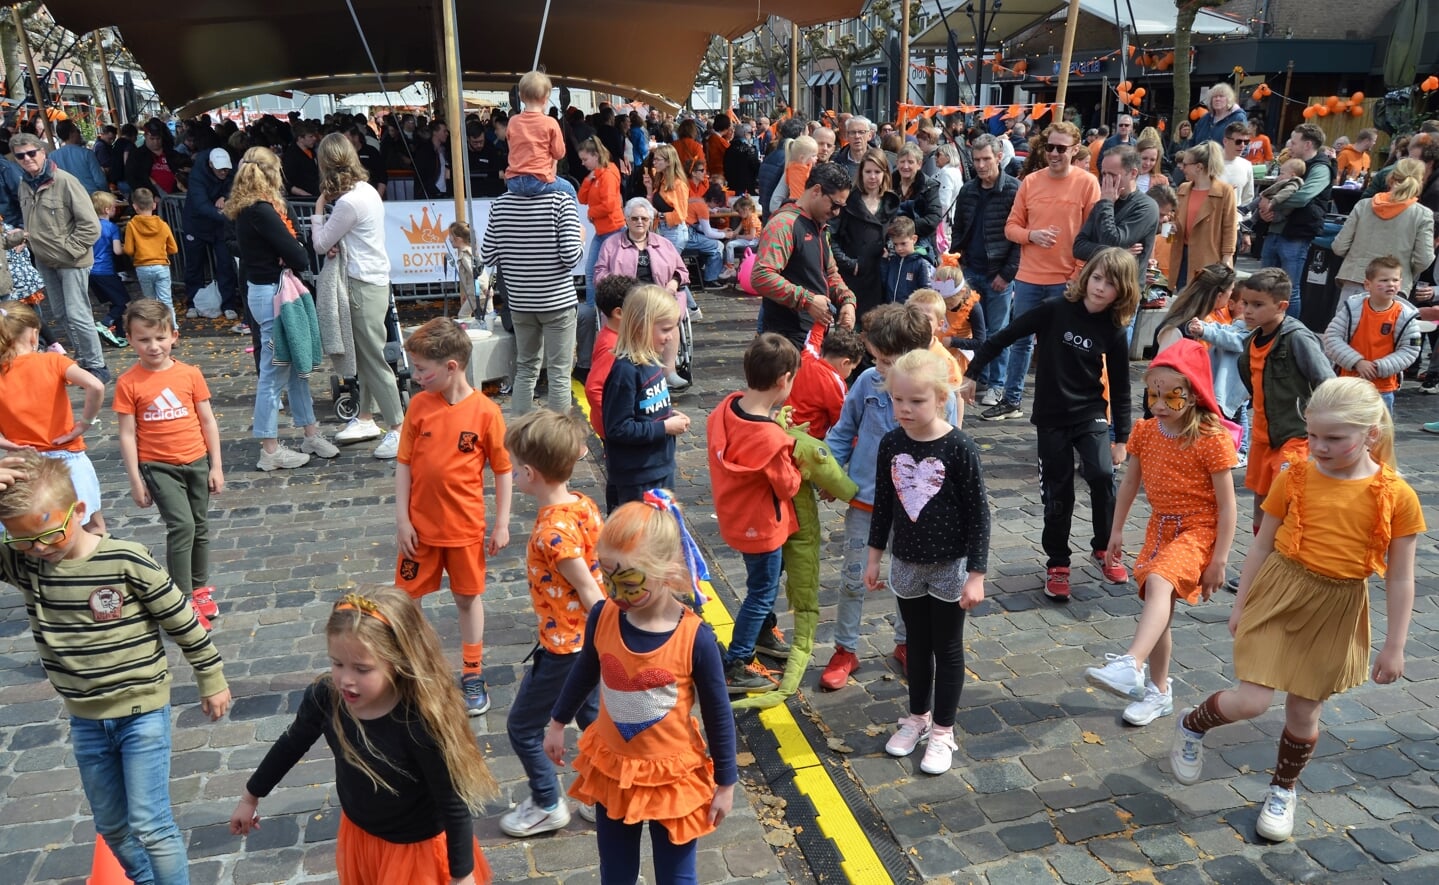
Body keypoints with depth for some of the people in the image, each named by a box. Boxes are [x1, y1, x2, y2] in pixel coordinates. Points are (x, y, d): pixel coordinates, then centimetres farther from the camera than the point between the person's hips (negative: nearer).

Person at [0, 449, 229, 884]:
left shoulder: (127, 561, -20)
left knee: (150, 823, -1)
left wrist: (212, 681, -3)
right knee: (111, 826, 19)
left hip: (142, 710, -5)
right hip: (85, 719, 5)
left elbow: (183, 622, -11)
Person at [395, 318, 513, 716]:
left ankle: (472, 674, 27)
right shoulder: (419, 404, -6)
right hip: (420, 526, 2)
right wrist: (402, 519, -4)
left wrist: (501, 524, -5)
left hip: (465, 526, -2)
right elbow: (404, 463, -1)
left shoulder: (485, 411, -13)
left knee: (468, 597, 13)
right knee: (405, 596, 12)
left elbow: (503, 470, -6)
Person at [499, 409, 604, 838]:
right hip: (587, 639, 8)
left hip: (564, 646, -8)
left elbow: (590, 593, -25)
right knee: (590, 715, 23)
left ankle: (547, 806, 28)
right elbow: (605, 565, 4)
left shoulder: (552, 533, -28)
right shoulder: (583, 504, -4)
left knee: (522, 726, 12)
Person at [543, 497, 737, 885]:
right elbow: (585, 671, 7)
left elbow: (717, 713, -12)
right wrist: (558, 722, 19)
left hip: (672, 775, -3)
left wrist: (725, 782, -4)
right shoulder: (602, 617, -16)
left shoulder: (695, 638, -25)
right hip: (611, 768, 3)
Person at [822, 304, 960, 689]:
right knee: (853, 577, 11)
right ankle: (845, 650, 27)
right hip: (864, 497, 1)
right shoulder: (867, 382, -14)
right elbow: (844, 430, 1)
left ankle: (904, 642, 39)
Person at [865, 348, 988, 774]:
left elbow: (978, 513, -14)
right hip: (907, 563, 4)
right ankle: (918, 716, 37)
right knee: (917, 644, 19)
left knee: (947, 647, 11)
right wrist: (874, 556, 10)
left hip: (949, 565, -4)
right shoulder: (891, 444, -6)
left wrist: (976, 575, -14)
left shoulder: (959, 447, -19)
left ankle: (943, 731, 25)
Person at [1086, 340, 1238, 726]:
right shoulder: (1145, 432, 1)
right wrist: (1117, 530, 15)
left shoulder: (1212, 440, -16)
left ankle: (1131, 666, -47)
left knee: (1158, 583, -33)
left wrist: (1219, 560, -15)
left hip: (1198, 531, -6)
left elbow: (1227, 506, -14)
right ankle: (1159, 691, 26)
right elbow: (1130, 483, 13)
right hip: (1160, 528, 7)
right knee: (1159, 610, 11)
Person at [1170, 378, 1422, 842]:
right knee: (1251, 701, -7)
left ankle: (1283, 791, 39)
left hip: (1335, 613, 0)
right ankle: (1191, 725, 25)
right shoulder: (1295, 478, -7)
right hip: (1278, 596, 0)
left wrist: (1394, 646, -1)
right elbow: (1263, 545, 2)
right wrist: (1241, 604, 6)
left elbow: (1400, 578, -3)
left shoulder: (1397, 497, -10)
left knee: (1304, 711, 13)